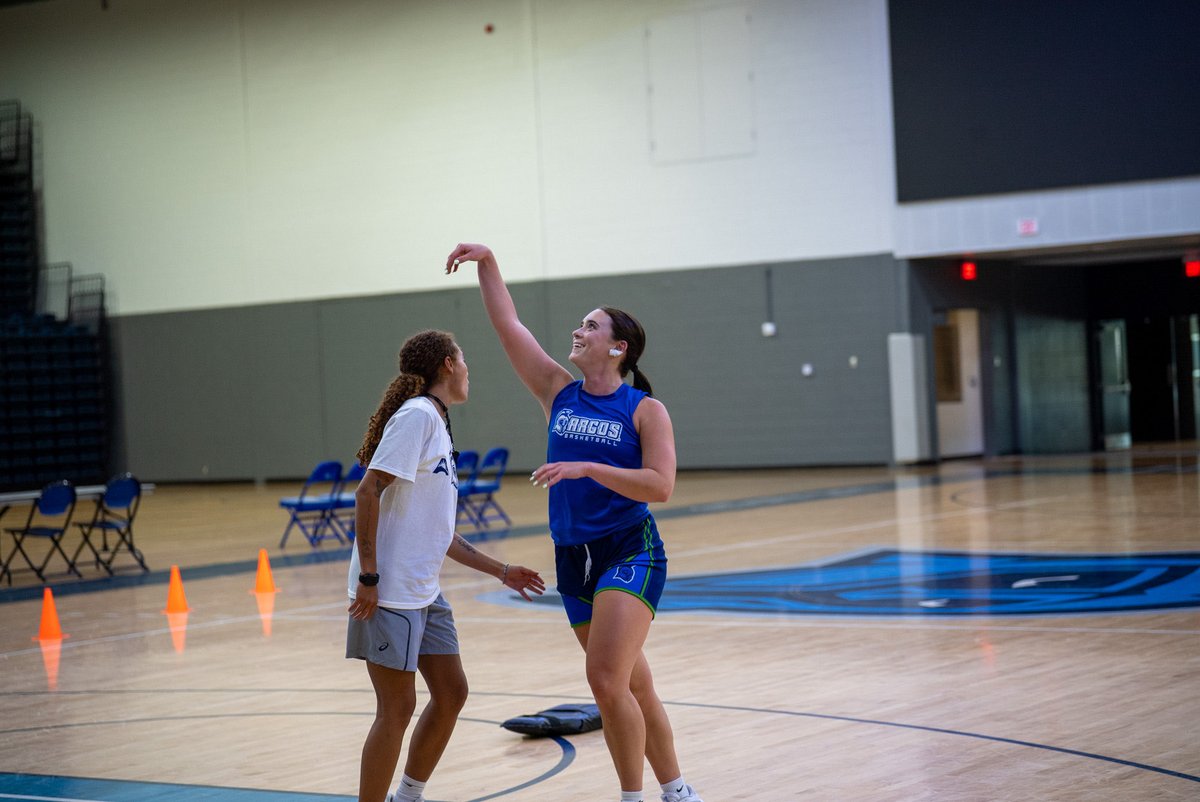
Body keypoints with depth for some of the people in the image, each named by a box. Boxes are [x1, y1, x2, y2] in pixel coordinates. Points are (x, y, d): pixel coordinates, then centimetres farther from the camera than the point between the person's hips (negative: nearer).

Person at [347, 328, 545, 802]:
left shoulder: (437, 425, 17)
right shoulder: (416, 415, -11)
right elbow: (368, 491, -19)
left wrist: (501, 572, 21)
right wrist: (368, 577, -22)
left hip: (424, 593, 9)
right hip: (389, 592, -9)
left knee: (451, 693, 12)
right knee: (397, 708, -6)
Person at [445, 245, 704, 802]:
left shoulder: (645, 410, -5)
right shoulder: (559, 393, 7)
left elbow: (660, 486, -16)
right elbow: (508, 325, 4)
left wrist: (587, 468, -22)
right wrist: (487, 262, -3)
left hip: (630, 553, -5)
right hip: (574, 558, 5)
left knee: (606, 680, -19)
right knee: (632, 686, 12)